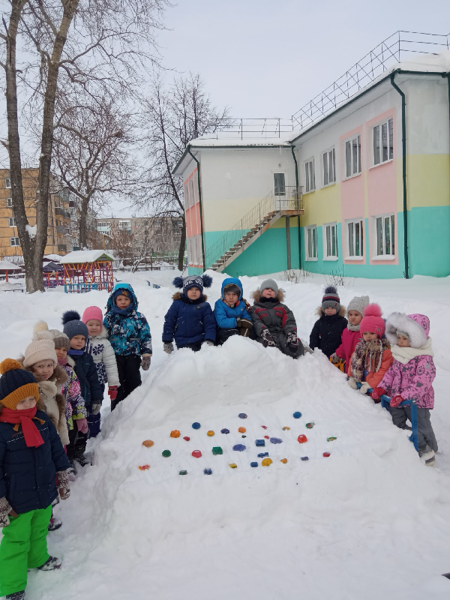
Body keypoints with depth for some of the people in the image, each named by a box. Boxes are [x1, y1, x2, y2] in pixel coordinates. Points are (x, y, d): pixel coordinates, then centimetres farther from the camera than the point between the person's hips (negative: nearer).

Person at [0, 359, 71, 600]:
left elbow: (56, 449, 6)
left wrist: (63, 478, 10)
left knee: (39, 532, 28)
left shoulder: (42, 419, -6)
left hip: (45, 493, 6)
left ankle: (38, 558, 54)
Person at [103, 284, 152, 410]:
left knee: (133, 384, 4)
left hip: (132, 356, 0)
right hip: (115, 356, 0)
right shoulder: (110, 318, 4)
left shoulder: (139, 318, 2)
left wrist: (146, 356, -3)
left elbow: (146, 337, 3)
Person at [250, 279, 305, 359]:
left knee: (294, 346, -35)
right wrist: (264, 332, -24)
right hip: (264, 337, -2)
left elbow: (289, 322, 13)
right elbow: (256, 323, 1)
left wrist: (292, 333, -12)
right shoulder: (255, 309, 23)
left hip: (282, 335, 3)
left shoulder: (283, 308, 32)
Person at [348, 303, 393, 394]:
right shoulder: (360, 346, 11)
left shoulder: (385, 350, -9)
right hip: (359, 384, 6)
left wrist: (370, 384, -16)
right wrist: (351, 377, 7)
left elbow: (384, 370, -14)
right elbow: (353, 362, 20)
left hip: (375, 387, -6)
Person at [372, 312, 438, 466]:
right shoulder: (400, 354, 1)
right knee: (395, 424, 15)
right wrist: (382, 387, -4)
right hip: (397, 399, 7)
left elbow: (421, 383, -28)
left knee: (421, 427, 11)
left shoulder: (424, 359, -23)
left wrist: (402, 397, -32)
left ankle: (428, 451, 33)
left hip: (417, 401, -7)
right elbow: (391, 372, 8)